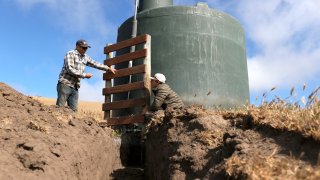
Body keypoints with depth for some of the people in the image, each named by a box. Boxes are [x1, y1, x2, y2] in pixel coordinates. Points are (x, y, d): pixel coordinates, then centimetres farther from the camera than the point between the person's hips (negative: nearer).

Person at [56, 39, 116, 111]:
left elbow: (95, 64, 24)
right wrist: (85, 75, -14)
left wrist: (108, 68, 21)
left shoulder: (85, 57, 13)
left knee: (73, 110, 0)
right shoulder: (70, 54, -7)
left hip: (75, 87, 6)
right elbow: (70, 69, -17)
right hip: (65, 84, -6)